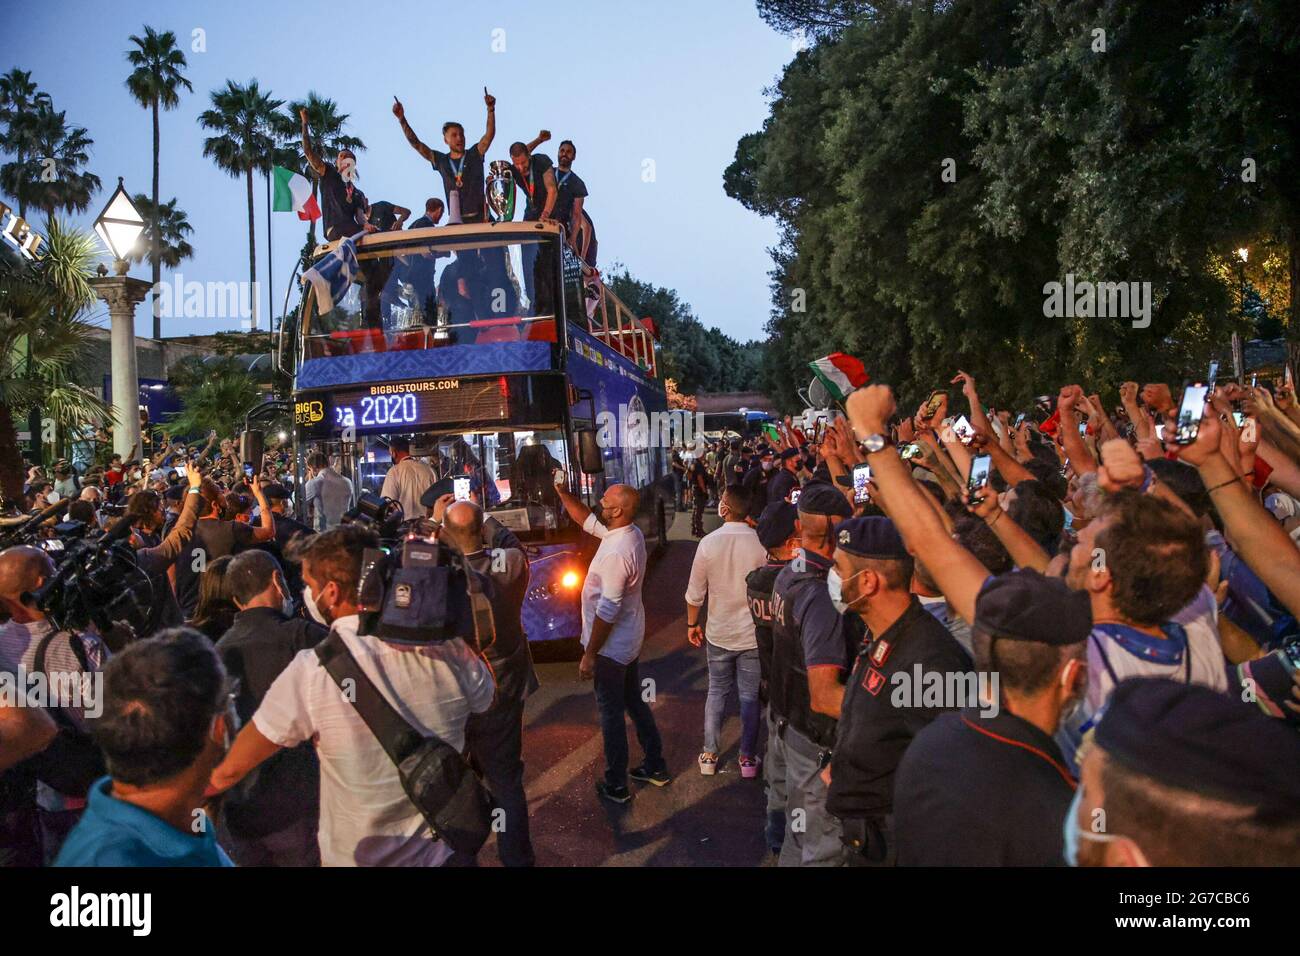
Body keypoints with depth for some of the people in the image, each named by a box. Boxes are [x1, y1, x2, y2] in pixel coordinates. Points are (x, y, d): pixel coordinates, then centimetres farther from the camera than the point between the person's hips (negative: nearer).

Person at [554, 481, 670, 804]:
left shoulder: (616, 553, -30)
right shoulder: (631, 533, -2)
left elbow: (607, 611, -27)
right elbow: (588, 522, 13)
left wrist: (589, 655, -19)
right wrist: (562, 493, 8)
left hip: (612, 647, -9)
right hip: (631, 641, 9)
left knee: (611, 713, 6)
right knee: (635, 703, 22)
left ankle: (616, 786, 20)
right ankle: (656, 767, 35)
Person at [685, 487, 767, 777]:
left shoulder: (708, 543, -14)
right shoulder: (762, 543, -18)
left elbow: (695, 593, -6)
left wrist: (692, 624, 10)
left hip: (718, 634, 1)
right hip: (753, 634, -1)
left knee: (717, 692, 18)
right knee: (750, 696, 13)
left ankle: (709, 755, 25)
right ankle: (748, 758, 23)